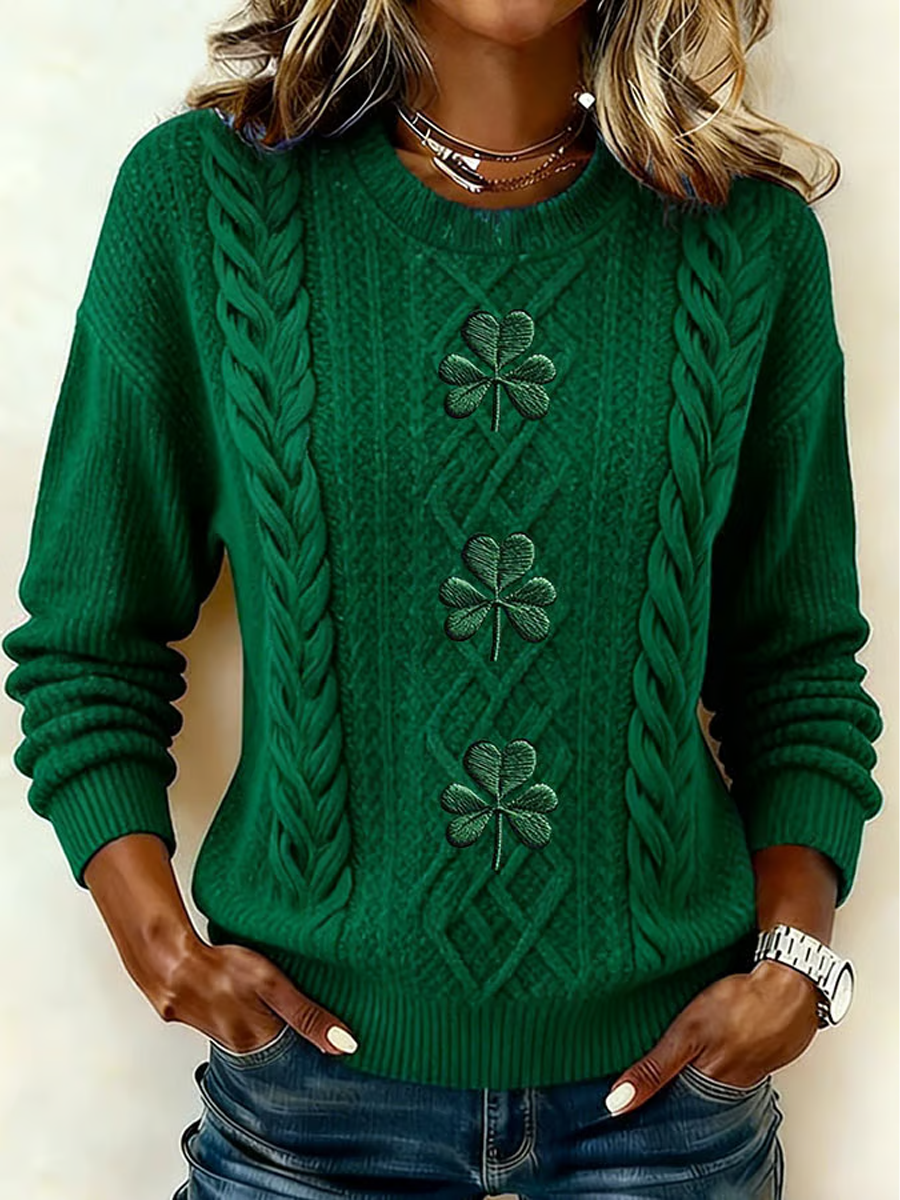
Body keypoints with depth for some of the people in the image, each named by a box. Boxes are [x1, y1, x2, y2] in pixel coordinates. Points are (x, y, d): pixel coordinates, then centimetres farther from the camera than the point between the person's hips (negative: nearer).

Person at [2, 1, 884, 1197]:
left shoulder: (752, 235, -3)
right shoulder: (197, 195, -6)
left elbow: (799, 659, 5)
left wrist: (797, 947, -8)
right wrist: (157, 936, -11)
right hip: (314, 1053, -1)